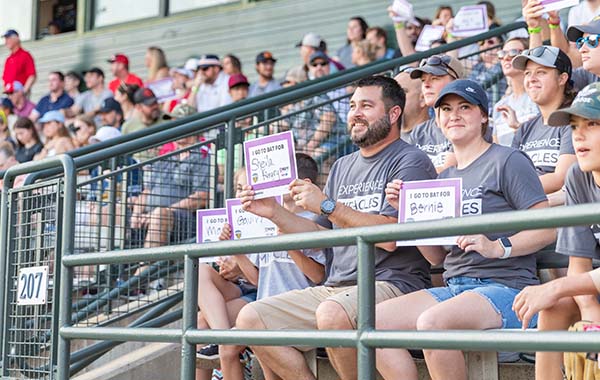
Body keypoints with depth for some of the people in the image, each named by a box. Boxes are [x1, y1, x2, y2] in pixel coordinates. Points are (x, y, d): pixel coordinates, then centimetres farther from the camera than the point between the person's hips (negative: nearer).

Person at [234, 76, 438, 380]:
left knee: (332, 312, -39)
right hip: (335, 287, 8)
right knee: (250, 318, -7)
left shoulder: (410, 162, -3)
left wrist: (327, 205, -15)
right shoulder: (342, 167, 22)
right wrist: (275, 213, 7)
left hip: (391, 284, -8)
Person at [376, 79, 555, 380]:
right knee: (374, 320, -13)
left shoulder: (507, 161, -1)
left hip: (506, 287, -7)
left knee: (433, 321, -35)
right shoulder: (445, 178, 21)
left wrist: (497, 247, -23)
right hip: (454, 287, 7)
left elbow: (548, 228, -9)